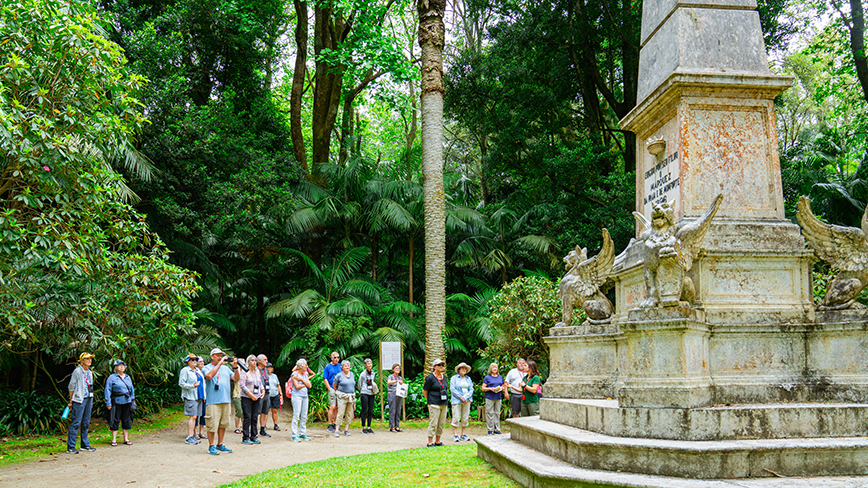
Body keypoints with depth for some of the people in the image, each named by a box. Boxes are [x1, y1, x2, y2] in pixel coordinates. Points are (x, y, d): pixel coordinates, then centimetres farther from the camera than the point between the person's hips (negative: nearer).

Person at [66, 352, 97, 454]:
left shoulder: (90, 372, 14)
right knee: (76, 422, -7)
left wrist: (91, 400, 16)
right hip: (79, 399, -7)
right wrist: (71, 401, -5)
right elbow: (71, 386, -6)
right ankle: (70, 447, -4)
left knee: (86, 422, 11)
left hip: (89, 399, 7)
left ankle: (85, 444, 19)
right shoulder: (77, 371, -8)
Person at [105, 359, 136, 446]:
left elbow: (132, 389, 21)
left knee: (126, 420, 8)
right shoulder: (112, 377, -2)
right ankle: (114, 440, 7)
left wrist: (132, 400, 15)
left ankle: (126, 439, 16)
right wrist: (108, 403, -11)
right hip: (116, 402, -5)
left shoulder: (128, 377, 15)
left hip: (127, 402, 5)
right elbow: (108, 391, -5)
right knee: (115, 421, -1)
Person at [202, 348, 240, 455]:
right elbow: (209, 375, -20)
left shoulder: (226, 368, 18)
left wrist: (235, 367, -2)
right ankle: (211, 446, 5)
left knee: (223, 424, 9)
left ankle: (220, 445, 20)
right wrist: (219, 363, -16)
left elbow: (236, 378, 13)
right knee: (212, 425, -6)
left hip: (226, 401, 5)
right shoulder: (206, 368, 3)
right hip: (213, 401, -5)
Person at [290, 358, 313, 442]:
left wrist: (302, 380, -7)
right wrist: (305, 384, -1)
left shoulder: (305, 374, 14)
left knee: (304, 416, 7)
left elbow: (309, 385, 5)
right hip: (297, 396, -7)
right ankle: (294, 435, -4)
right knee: (296, 415, -7)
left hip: (305, 396, 7)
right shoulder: (294, 374, -5)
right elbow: (297, 386, -14)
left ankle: (302, 434, 14)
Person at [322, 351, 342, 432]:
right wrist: (329, 388, -10)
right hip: (332, 389, -5)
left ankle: (335, 424, 16)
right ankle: (330, 425, -3)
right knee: (332, 407, -10)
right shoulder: (328, 367, -1)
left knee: (337, 407, 7)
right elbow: (325, 379, -2)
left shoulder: (340, 366, 12)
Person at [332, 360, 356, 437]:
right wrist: (338, 393, 13)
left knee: (349, 414, 5)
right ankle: (337, 430, -6)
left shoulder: (352, 374, 9)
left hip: (351, 396, 5)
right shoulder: (339, 375, -6)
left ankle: (346, 429, 12)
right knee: (340, 413, -10)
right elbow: (334, 385, 4)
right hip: (342, 397, -5)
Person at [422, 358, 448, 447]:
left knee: (441, 423, 8)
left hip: (444, 403, 7)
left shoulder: (444, 377, 13)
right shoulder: (430, 378, -8)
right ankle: (430, 442, -2)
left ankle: (437, 441, 17)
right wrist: (430, 401, 1)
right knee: (433, 423, -8)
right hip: (434, 404, -7)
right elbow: (424, 391, -3)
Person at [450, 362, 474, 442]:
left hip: (467, 400, 4)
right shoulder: (454, 378, 3)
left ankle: (463, 435, 9)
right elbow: (452, 389, -6)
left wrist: (466, 397, -8)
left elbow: (471, 389, 9)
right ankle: (455, 435, -3)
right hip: (457, 400, -4)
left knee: (465, 418, 3)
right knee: (456, 418, -7)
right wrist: (461, 397, -12)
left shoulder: (468, 379, 15)